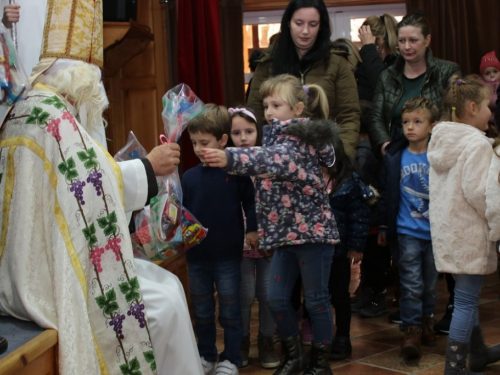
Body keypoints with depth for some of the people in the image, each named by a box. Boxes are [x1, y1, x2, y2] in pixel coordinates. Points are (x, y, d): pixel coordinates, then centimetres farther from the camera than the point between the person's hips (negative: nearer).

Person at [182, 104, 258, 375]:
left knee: (230, 310, 8)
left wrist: (252, 229, -8)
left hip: (228, 254, -4)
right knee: (202, 311, 15)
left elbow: (251, 202, 0)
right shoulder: (189, 176, 2)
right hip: (196, 255, 4)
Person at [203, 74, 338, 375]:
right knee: (277, 299, 9)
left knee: (317, 300, 4)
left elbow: (275, 161, -36)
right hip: (285, 234, 8)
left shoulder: (298, 140, -16)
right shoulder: (279, 138, 12)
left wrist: (230, 158, -50)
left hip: (312, 230, -8)